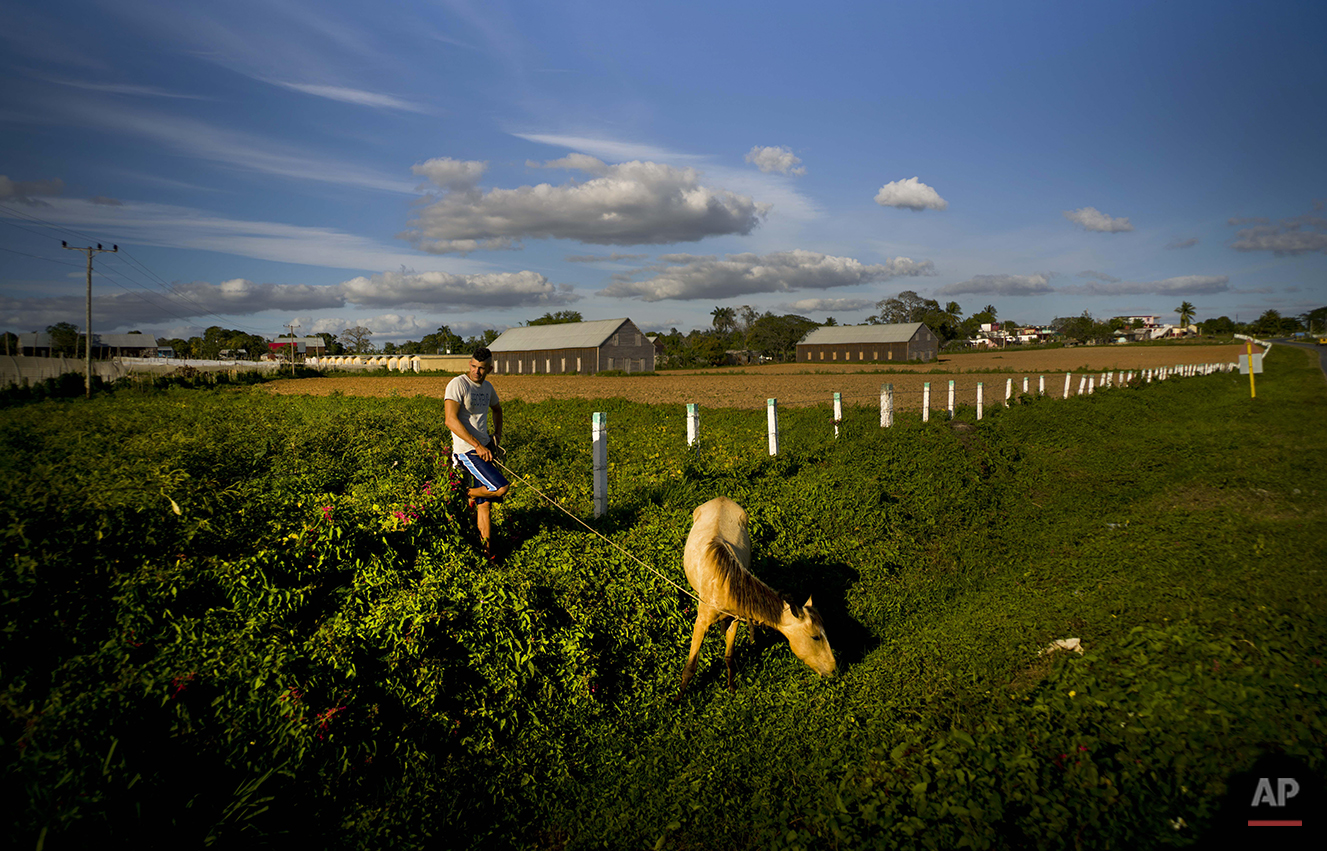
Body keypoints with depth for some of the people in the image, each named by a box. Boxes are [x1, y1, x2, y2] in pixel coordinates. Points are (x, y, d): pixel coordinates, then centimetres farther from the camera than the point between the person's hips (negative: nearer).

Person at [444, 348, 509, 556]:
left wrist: (498, 433, 16)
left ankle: (487, 551, 14)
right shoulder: (458, 384, -12)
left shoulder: (487, 387, 11)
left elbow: (497, 409, 33)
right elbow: (451, 421, -20)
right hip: (467, 451, -7)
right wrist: (478, 446, -22)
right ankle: (467, 496, 7)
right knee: (501, 488, -19)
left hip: (485, 448, 7)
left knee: (485, 503, 7)